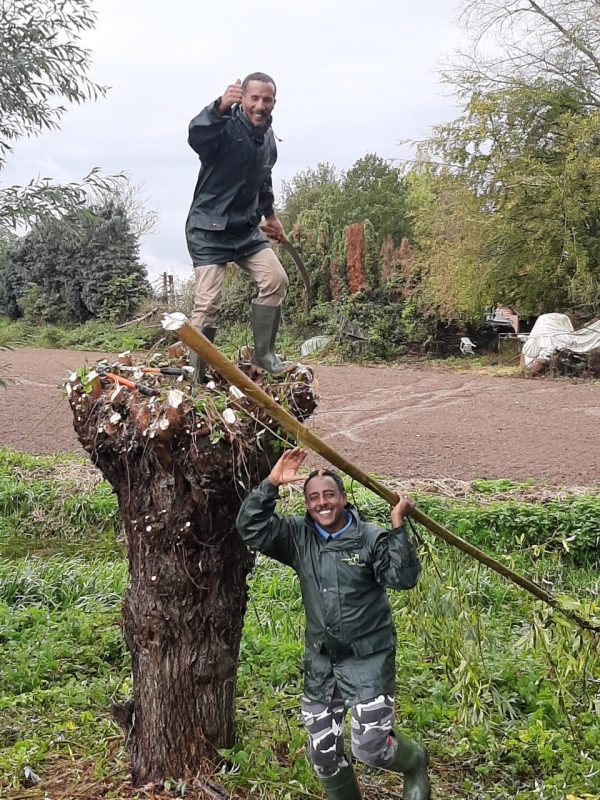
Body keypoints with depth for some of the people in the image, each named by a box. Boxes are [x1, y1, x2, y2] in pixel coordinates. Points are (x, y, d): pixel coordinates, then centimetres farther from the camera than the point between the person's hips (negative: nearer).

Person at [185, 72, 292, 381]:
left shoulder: (268, 138, 8)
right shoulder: (226, 126, -16)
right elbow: (196, 136, -40)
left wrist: (269, 213, 31)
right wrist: (220, 107, -57)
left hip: (247, 229, 7)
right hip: (209, 230, -7)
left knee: (276, 280, -3)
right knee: (208, 303, -13)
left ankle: (263, 355, 10)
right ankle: (195, 379, -3)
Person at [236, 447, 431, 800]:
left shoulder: (371, 538, -10)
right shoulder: (298, 537, -1)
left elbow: (404, 578, -20)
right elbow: (251, 529, -9)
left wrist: (398, 527, -29)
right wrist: (271, 484, -20)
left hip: (369, 659, -4)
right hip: (321, 662, 4)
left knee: (371, 748, -7)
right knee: (323, 755, 10)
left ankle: (415, 761, 27)